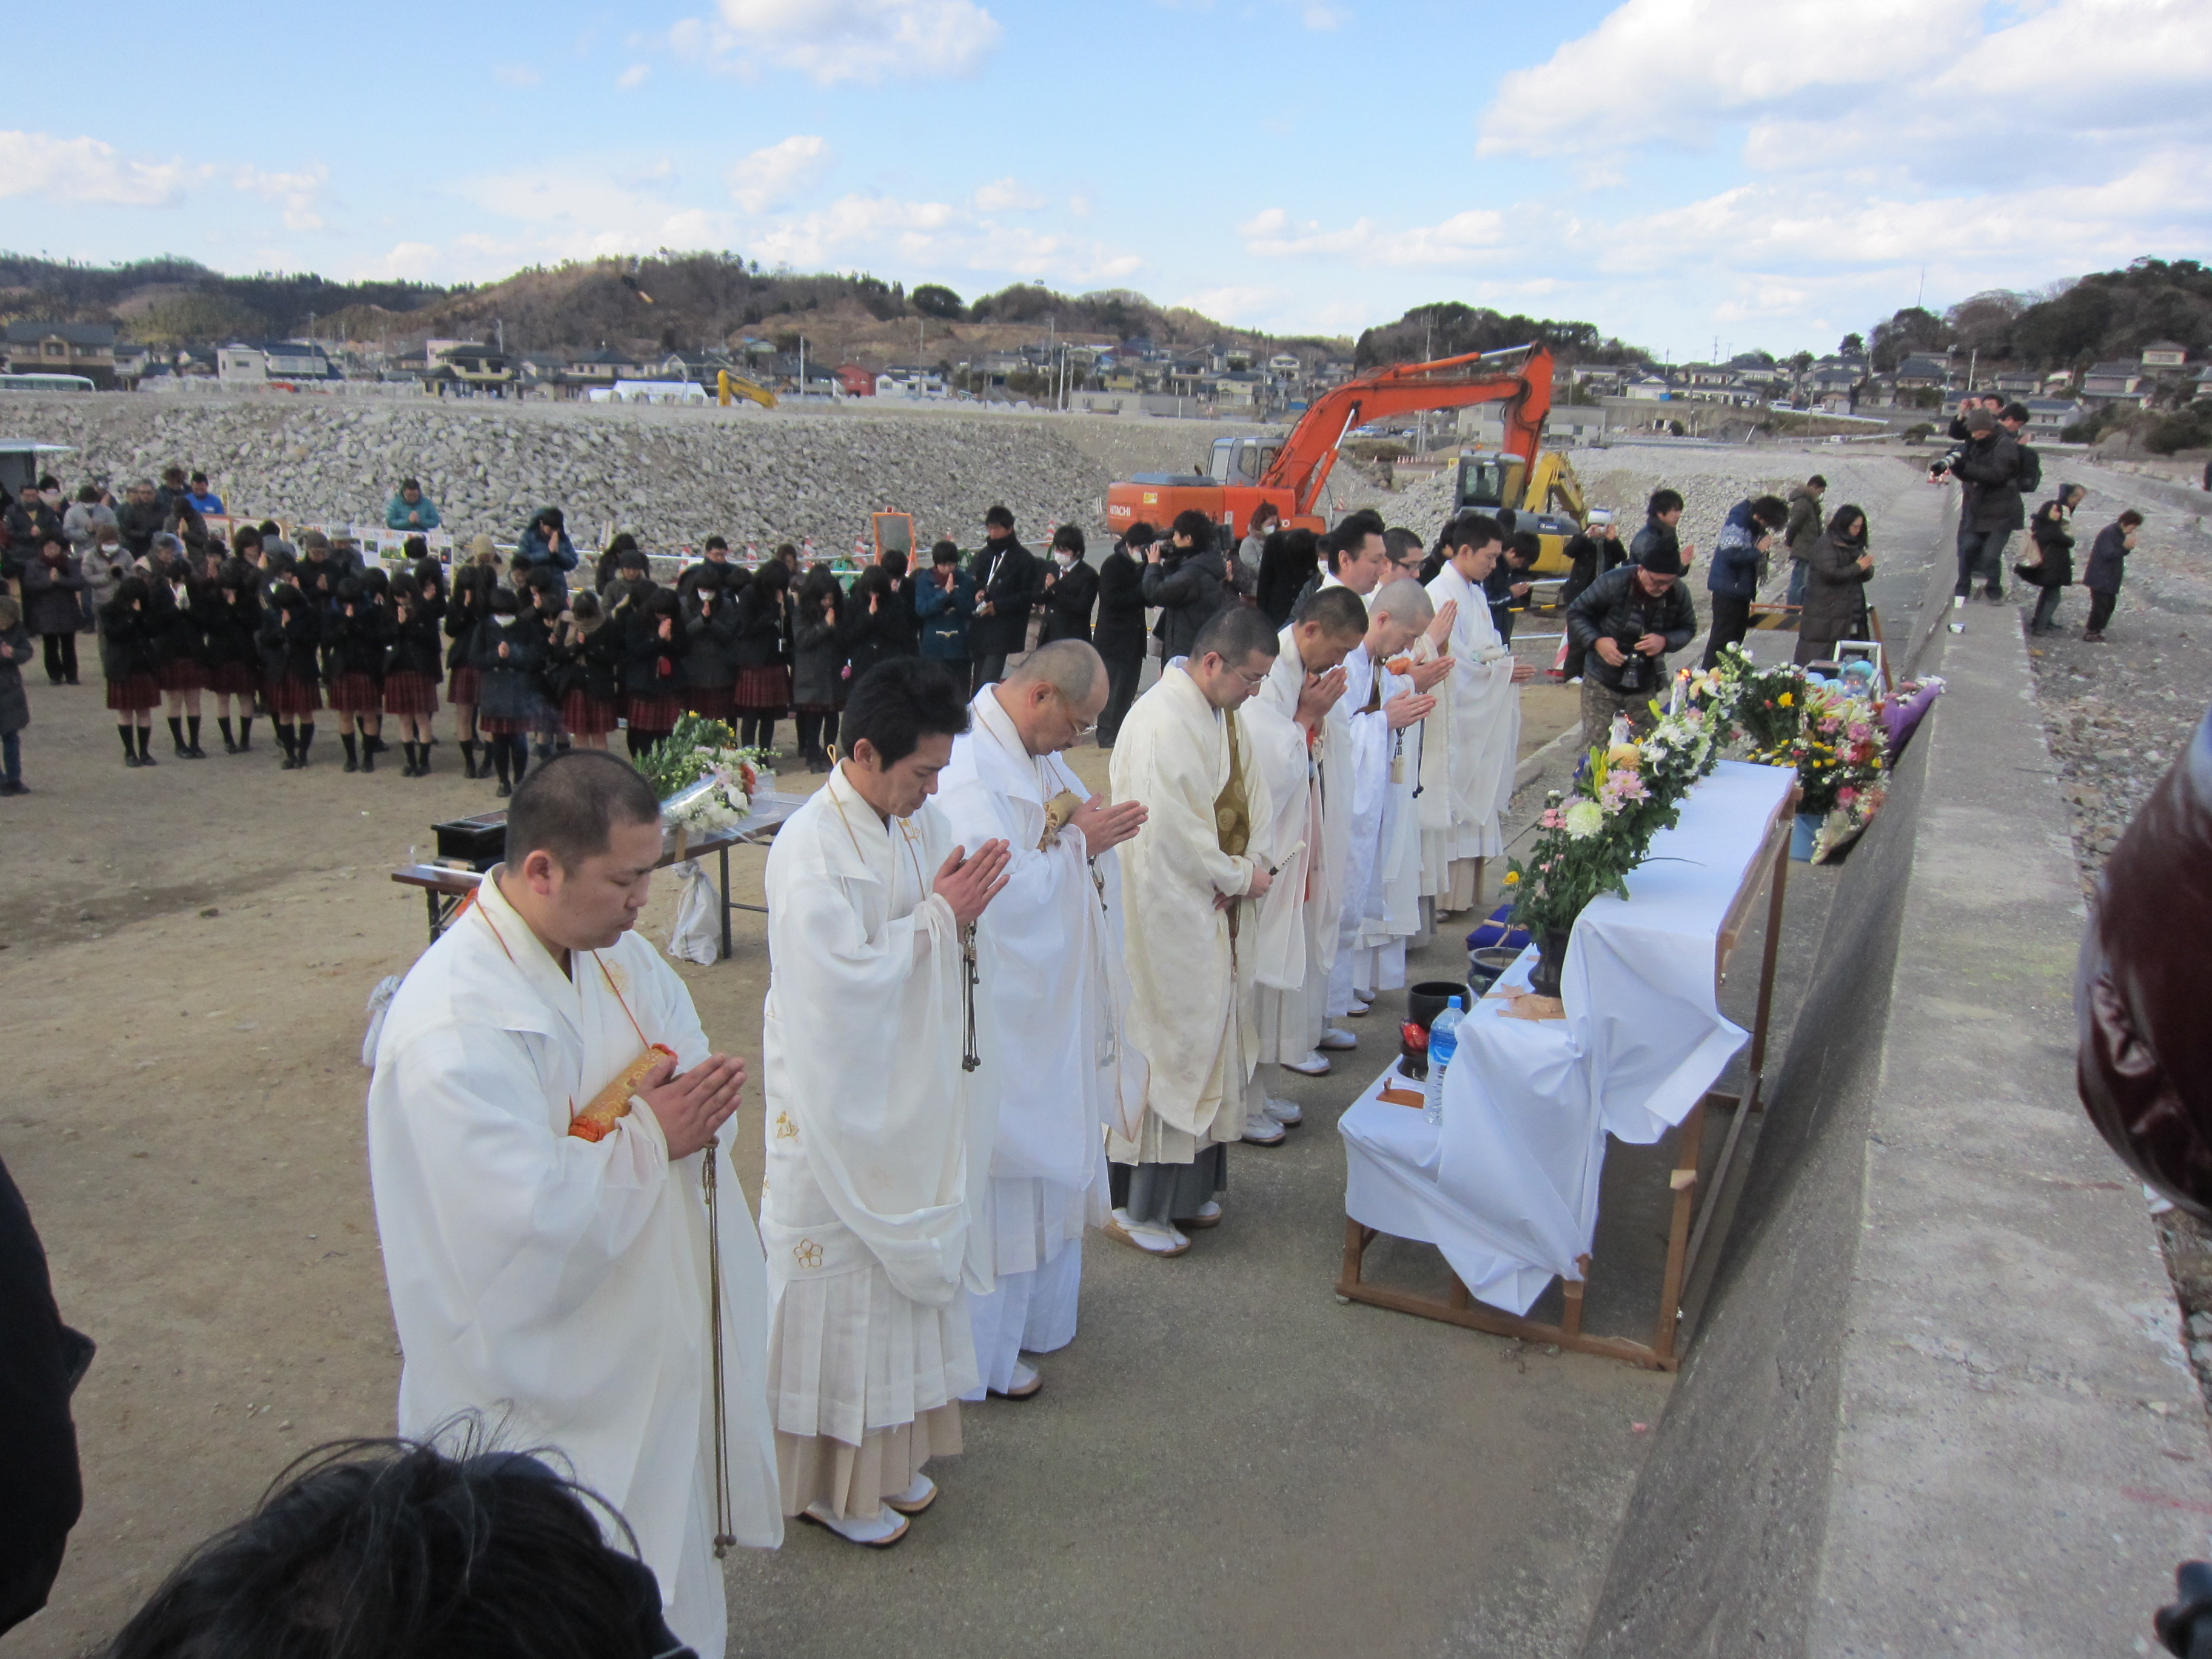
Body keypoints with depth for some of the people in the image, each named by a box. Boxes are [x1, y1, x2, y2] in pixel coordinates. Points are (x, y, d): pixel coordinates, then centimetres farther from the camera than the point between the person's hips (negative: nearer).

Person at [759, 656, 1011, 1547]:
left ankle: (885, 1456, 36)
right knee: (841, 1283, 6)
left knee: (901, 1265, 18)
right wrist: (939, 914, -20)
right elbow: (844, 980, -25)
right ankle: (827, 1480, 25)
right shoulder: (811, 848, -22)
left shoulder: (916, 819, 2)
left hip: (913, 1093, 8)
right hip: (840, 1104, -8)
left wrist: (963, 905, -10)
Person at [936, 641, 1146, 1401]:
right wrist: (1080, 840, -17)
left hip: (1054, 1004, 10)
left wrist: (1096, 827, -7)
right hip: (1002, 1016, -10)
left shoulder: (1034, 753, 7)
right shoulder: (969, 771, -24)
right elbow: (1003, 892, -26)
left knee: (1049, 1160, 21)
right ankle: (984, 1352, 21)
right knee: (1001, 1175, 4)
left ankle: (1036, 1310, 40)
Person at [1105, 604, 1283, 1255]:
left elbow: (1246, 794, 12)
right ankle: (1133, 1205, 15)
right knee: (1164, 1049, 0)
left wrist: (1252, 862, -6)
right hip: (1168, 919, -9)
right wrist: (1241, 878, -12)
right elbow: (1173, 836, -24)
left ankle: (1187, 1188, 30)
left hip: (1216, 913, 10)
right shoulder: (1159, 726, -23)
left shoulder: (1222, 713, 7)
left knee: (1209, 1046, 16)